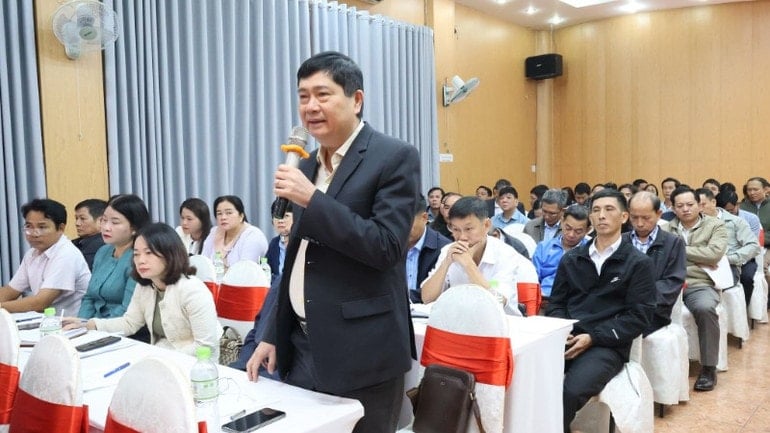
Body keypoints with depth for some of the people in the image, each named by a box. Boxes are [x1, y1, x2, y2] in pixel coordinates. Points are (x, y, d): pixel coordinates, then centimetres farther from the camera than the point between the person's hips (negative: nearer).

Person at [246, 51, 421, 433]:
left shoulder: (395, 157, -9)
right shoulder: (307, 165, 12)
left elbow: (387, 247, -19)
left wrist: (312, 199, -20)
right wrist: (272, 334, 15)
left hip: (359, 355, -6)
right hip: (301, 347, 7)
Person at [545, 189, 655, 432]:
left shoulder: (638, 263, 6)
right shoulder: (571, 259, 18)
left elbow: (638, 317, -2)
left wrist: (592, 337, -13)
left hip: (607, 345, -3)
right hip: (567, 339, 3)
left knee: (572, 390, -32)